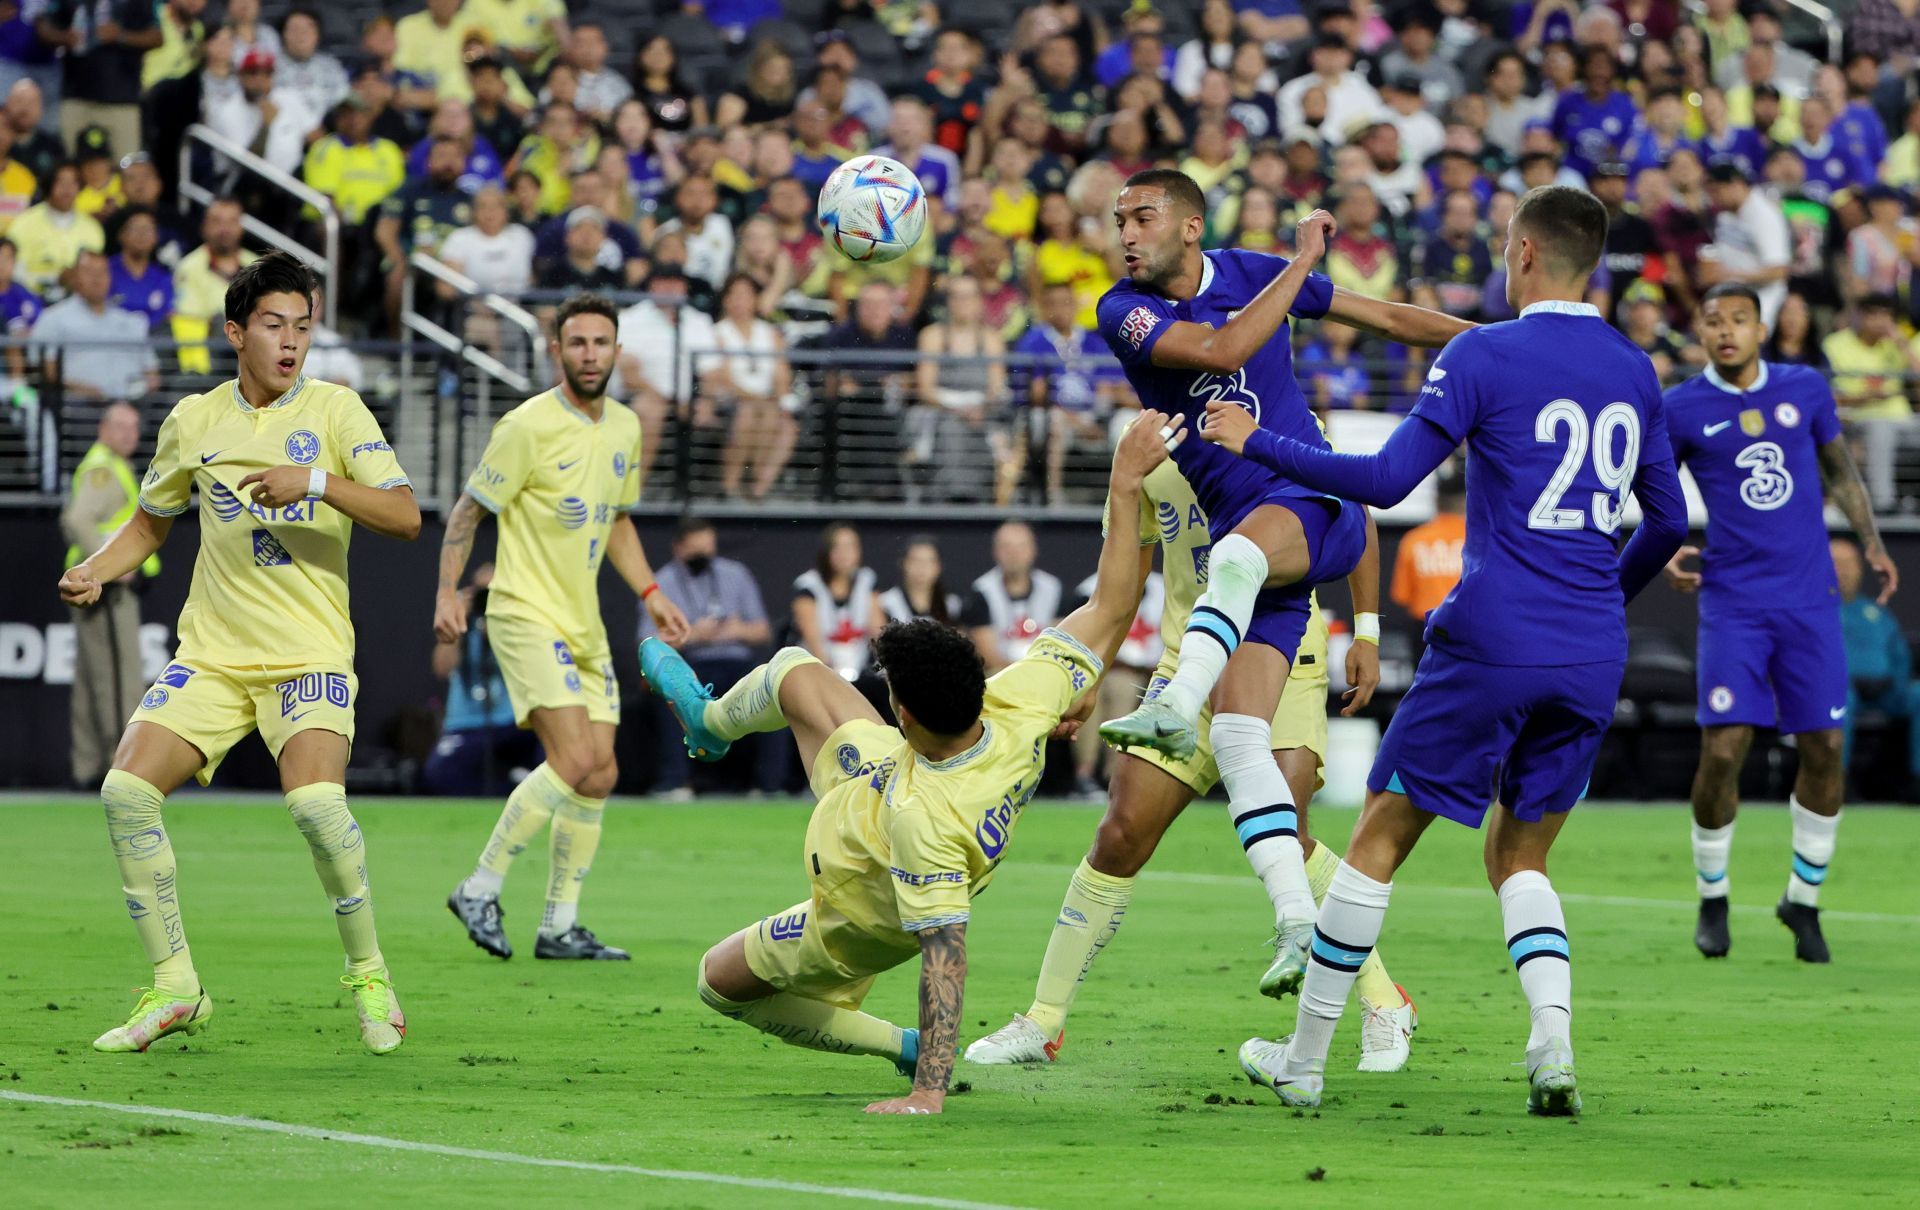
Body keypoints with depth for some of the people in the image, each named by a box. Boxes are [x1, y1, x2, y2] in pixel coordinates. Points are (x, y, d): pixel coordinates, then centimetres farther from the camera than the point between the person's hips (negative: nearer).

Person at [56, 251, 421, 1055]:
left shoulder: (335, 410, -1)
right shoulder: (193, 421, 9)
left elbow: (405, 517, -11)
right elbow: (151, 523, 23)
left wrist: (316, 482, -23)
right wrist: (95, 571, 4)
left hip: (309, 652, -4)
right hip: (212, 651, 4)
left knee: (315, 800, -28)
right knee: (127, 788, -15)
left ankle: (367, 973, -5)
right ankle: (174, 989, -2)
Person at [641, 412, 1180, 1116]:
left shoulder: (922, 819, -51)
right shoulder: (1021, 709, -36)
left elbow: (944, 953, -49)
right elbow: (1110, 611, -29)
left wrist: (929, 1090, -48)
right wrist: (1126, 484, -30)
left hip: (855, 929, -7)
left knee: (721, 982, 17)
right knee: (791, 672, 18)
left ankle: (910, 1051, 16)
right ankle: (709, 723, 57)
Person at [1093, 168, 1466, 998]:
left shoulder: (1249, 274, 6)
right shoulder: (1125, 312, 2)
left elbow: (1386, 317, 16)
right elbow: (1222, 348, -17)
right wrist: (1303, 262, -9)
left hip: (1315, 506, -2)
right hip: (1245, 536, 2)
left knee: (1237, 555, -38)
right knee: (1238, 739, -13)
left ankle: (1176, 706, -59)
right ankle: (1300, 925, -15)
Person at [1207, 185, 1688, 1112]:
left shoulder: (1485, 356, -7)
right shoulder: (1634, 373, 10)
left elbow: (1387, 479, -12)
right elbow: (1668, 523, 17)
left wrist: (1256, 443, -2)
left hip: (1493, 645, -5)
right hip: (1594, 656, 5)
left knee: (1380, 838, 8)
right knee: (1520, 857, 16)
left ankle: (1304, 1060, 13)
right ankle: (1553, 1042, -9)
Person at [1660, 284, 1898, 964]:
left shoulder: (1806, 389, 6)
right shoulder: (1681, 410, -1)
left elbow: (1840, 470, 18)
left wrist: (1871, 543, 7)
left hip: (1809, 599, 2)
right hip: (1733, 602, -2)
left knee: (1824, 749, 1)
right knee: (1723, 749, -11)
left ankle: (1803, 900, 18)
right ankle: (1712, 901, 9)